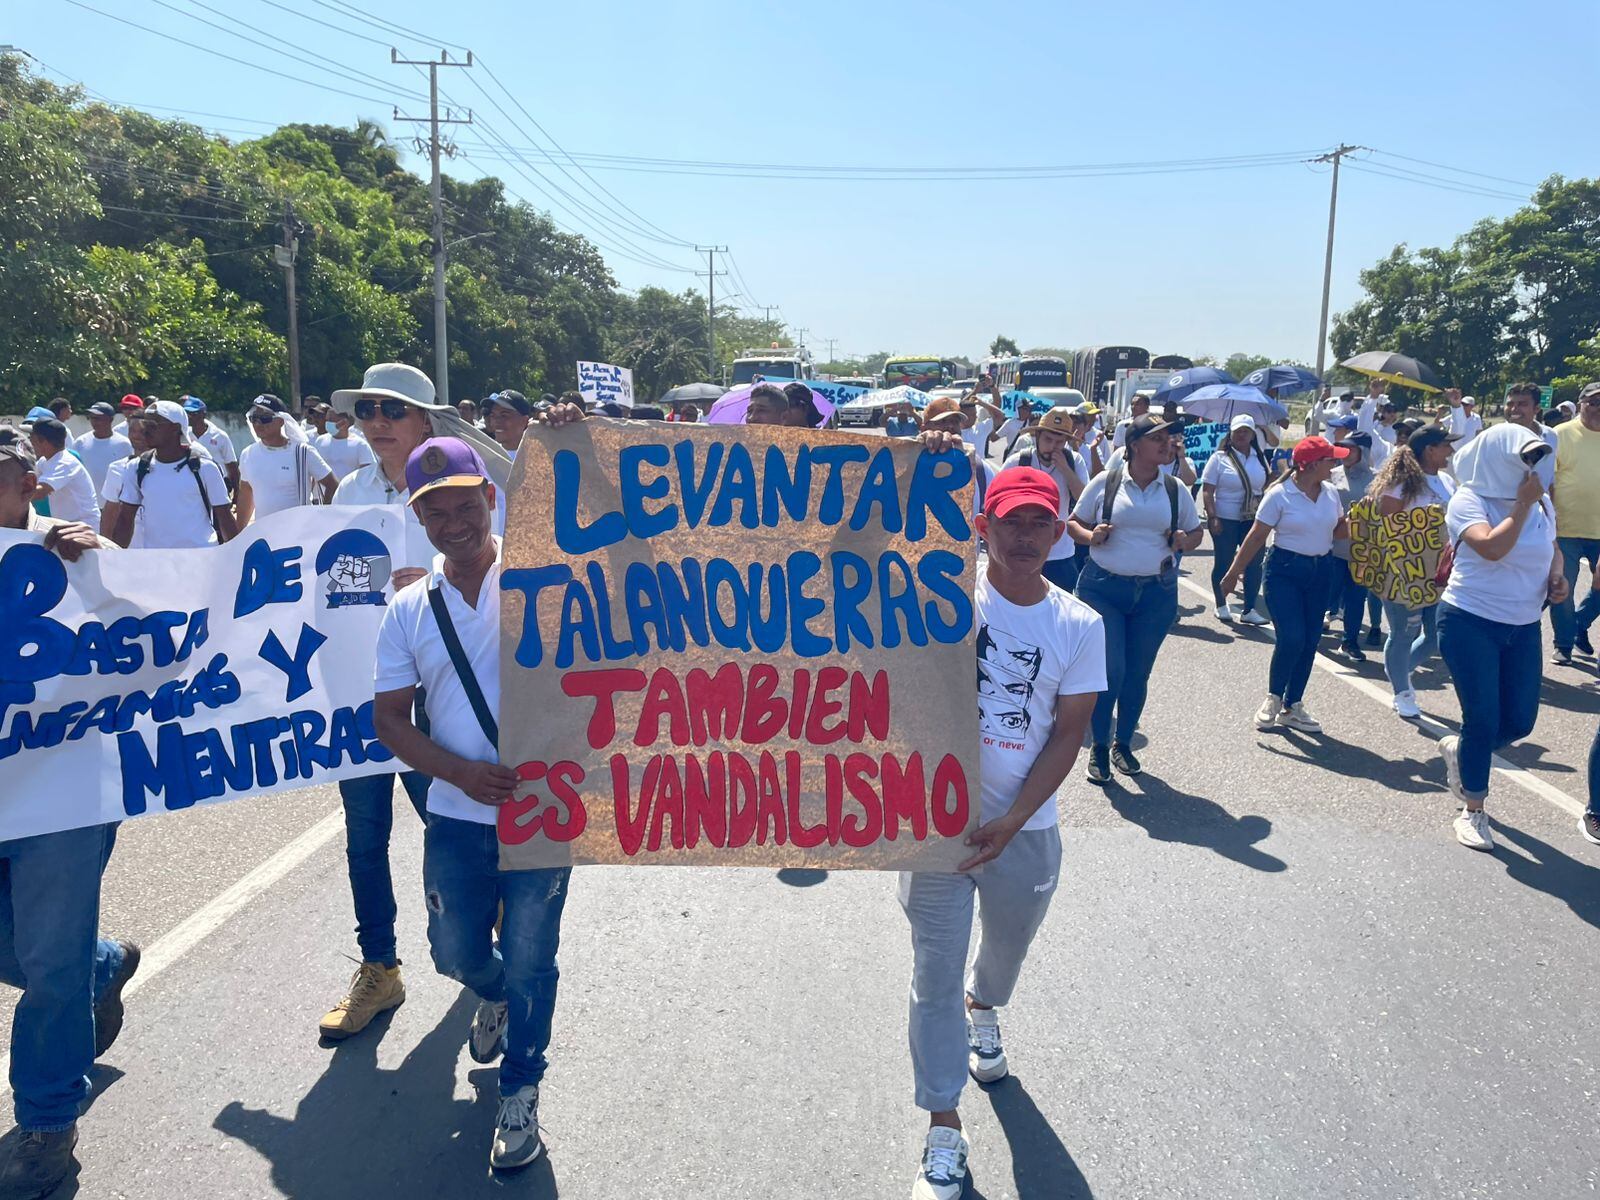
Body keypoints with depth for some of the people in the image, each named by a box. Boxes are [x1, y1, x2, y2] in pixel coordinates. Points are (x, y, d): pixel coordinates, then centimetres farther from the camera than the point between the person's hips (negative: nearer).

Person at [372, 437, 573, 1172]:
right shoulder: (409, 610, 2)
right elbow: (390, 719, 2)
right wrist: (463, 773, -13)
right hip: (457, 815, 4)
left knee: (529, 963, 7)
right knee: (457, 954, 17)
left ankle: (520, 1092, 31)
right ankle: (495, 995, 53)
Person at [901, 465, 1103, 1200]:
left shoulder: (1080, 626, -5)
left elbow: (1067, 736, -3)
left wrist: (1010, 822, -12)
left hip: (1026, 827, 3)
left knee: (1009, 944, 27)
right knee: (936, 973, 4)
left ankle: (983, 1009, 61)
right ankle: (944, 1129, 20)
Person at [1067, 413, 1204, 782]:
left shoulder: (1176, 490, 6)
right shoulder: (1105, 482, -1)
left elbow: (1196, 531, 17)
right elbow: (1074, 523, 6)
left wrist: (1184, 541, -6)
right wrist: (1091, 536, -15)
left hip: (1156, 592, 3)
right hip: (1103, 587, -3)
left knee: (1138, 673, 10)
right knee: (1110, 670, -8)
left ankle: (1123, 744, 29)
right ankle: (1099, 745, 13)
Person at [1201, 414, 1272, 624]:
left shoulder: (1259, 457, 8)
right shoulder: (1220, 458, -4)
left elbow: (1267, 484, 19)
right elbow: (1207, 491, -7)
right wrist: (1212, 517, -16)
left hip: (1254, 520, 4)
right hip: (1226, 520, -4)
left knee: (1255, 564, 0)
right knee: (1223, 564, 5)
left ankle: (1249, 610, 7)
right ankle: (1221, 606, 22)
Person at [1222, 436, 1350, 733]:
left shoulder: (1330, 492, 5)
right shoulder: (1280, 495, -12)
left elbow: (1340, 529, 14)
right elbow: (1257, 536, -9)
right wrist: (1234, 573, -8)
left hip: (1320, 571, 6)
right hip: (1285, 570, -6)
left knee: (1310, 642, 7)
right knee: (1291, 638, -15)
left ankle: (1292, 707, 19)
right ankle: (1273, 698, 10)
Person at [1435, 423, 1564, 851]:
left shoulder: (1539, 502, 4)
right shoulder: (1469, 501, -13)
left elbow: (1552, 547, 21)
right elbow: (1492, 547, -30)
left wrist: (1557, 574, 1)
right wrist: (1523, 504, -19)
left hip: (1523, 627, 6)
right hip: (1470, 623, -6)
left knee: (1519, 721, 7)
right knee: (1483, 720, -3)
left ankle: (1458, 749, 38)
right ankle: (1472, 811, 14)